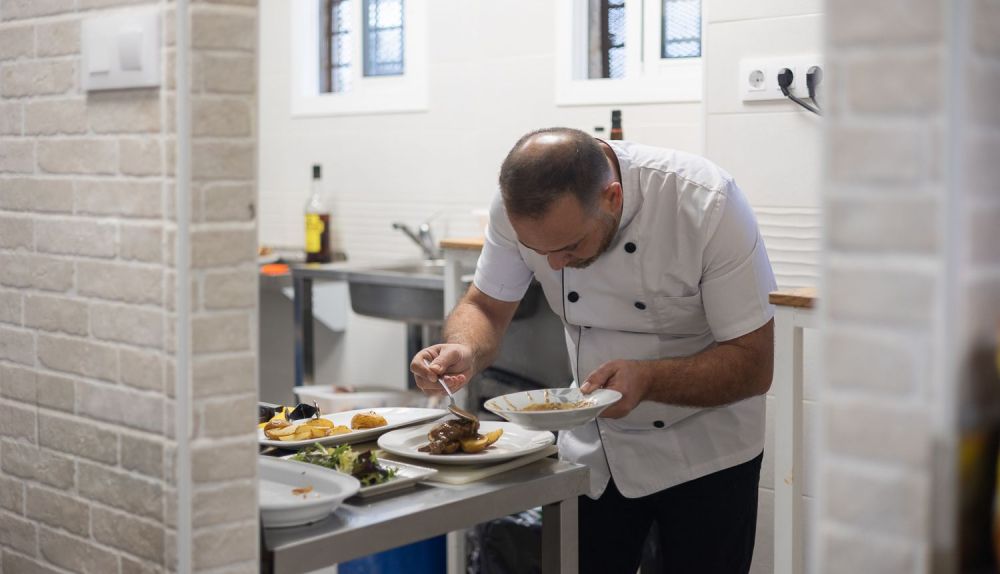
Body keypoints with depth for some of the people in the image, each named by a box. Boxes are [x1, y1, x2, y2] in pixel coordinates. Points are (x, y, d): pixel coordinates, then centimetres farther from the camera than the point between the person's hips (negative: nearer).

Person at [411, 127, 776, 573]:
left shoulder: (707, 204, -28)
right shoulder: (521, 205, -18)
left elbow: (753, 365, -22)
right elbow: (486, 307, -4)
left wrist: (647, 379, -37)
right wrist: (464, 351, -26)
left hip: (705, 454, -3)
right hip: (593, 452, 3)